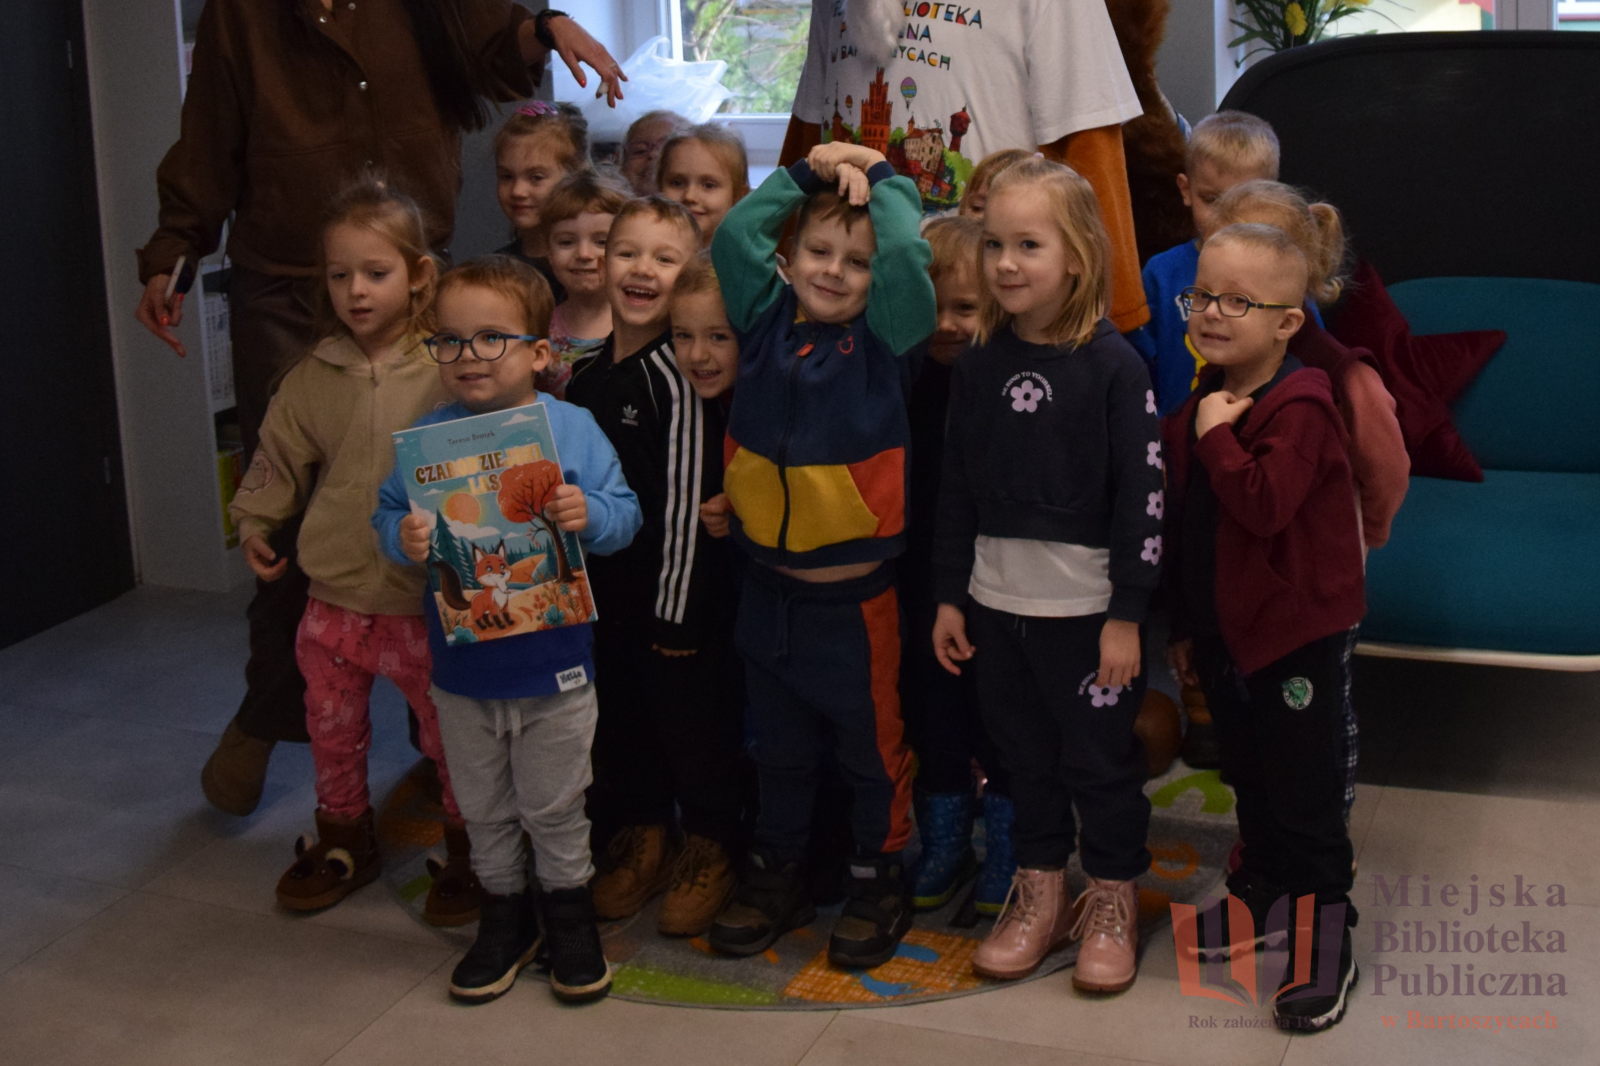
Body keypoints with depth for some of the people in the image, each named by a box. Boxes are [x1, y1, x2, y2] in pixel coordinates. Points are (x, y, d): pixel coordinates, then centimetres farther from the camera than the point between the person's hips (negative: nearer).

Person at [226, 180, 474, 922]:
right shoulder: (315, 375, 2)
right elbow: (278, 455, 13)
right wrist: (254, 521, 5)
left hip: (424, 599, -4)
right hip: (334, 592, 5)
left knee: (449, 730, 8)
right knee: (332, 727, 18)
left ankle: (468, 851, 26)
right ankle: (342, 840, 38)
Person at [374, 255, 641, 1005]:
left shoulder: (572, 429, -9)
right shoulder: (428, 435, -4)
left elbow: (626, 515, -8)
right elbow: (387, 512, -2)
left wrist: (589, 515, -30)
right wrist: (403, 540, -24)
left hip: (552, 663, -2)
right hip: (462, 662, 2)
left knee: (553, 804, 13)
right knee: (484, 807, 17)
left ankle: (568, 907, 34)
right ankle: (504, 910, 36)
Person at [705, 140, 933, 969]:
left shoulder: (884, 337, -7)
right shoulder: (767, 321, 3)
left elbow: (907, 253, -22)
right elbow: (735, 233, -4)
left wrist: (878, 175, -7)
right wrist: (808, 172, 0)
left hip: (854, 594, -4)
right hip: (767, 583, 4)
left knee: (871, 745, 10)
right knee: (778, 747, 19)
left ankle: (878, 883, 27)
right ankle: (776, 877, 34)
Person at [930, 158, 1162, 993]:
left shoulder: (1112, 364, -11)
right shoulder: (979, 365, 3)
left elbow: (1142, 494, -11)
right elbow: (956, 486, 8)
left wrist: (1126, 615, -12)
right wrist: (949, 596, 8)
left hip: (1085, 605, -4)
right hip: (996, 601, 5)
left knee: (1101, 756, 8)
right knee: (1023, 752, 15)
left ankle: (1113, 900, 26)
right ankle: (1039, 892, 31)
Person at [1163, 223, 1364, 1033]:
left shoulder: (1297, 409, -19)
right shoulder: (1197, 409, 5)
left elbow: (1264, 504, -34)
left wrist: (1216, 436, -25)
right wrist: (1184, 625, 16)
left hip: (1296, 630, -7)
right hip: (1224, 627, 7)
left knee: (1304, 792, 2)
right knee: (1248, 776, 21)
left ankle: (1326, 934, 13)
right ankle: (1260, 886, 38)